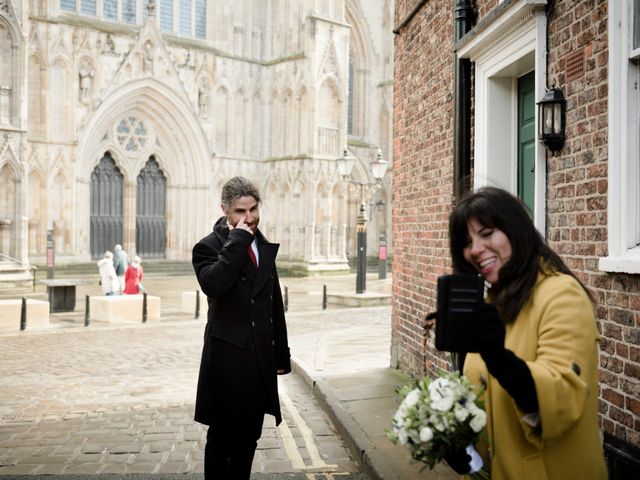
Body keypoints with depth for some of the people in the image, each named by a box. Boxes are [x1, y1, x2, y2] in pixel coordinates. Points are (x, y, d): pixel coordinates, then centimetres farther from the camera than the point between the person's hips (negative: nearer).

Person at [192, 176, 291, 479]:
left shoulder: (265, 248, 11)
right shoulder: (208, 247, -7)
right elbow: (212, 284, -30)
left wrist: (281, 354, 14)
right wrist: (238, 239, -22)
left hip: (261, 361, 6)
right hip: (226, 360, -6)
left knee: (249, 438, 15)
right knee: (221, 439, 6)